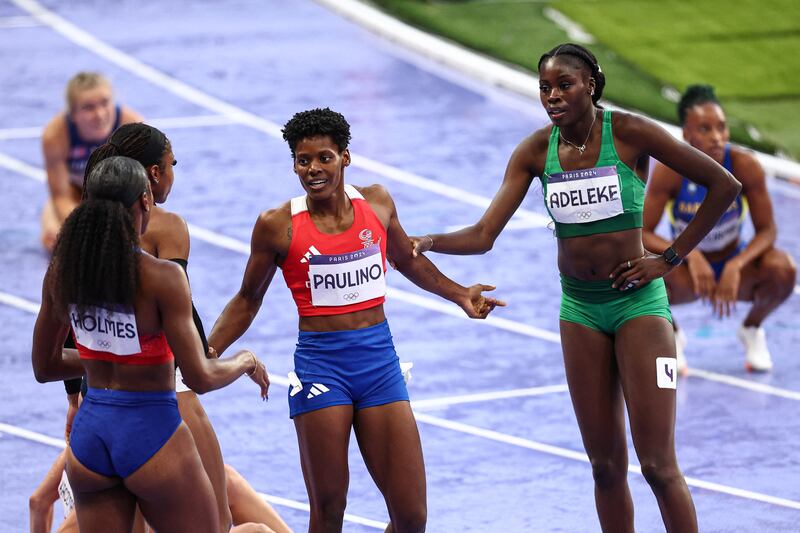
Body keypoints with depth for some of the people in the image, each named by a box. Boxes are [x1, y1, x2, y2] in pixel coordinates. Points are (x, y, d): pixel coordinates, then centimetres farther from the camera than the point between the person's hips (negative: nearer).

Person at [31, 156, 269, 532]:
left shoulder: (62, 270, 0)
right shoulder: (162, 278, -16)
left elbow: (45, 367, 11)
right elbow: (200, 378, -14)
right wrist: (245, 362, 5)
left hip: (88, 433, 5)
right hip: (151, 430, -5)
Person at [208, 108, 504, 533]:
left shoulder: (376, 203, 2)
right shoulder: (278, 225, -6)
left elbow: (408, 261, 23)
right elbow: (248, 300, 6)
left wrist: (460, 295, 15)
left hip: (379, 359, 3)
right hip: (320, 365, -3)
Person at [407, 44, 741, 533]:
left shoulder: (628, 132, -12)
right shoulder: (537, 151, -1)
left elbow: (724, 184, -9)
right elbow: (484, 235, -5)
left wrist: (671, 257, -8)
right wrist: (426, 243, -24)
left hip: (637, 300, -4)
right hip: (580, 307, 4)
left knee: (658, 464, -8)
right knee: (606, 464, 7)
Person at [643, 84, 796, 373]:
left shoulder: (745, 165, -20)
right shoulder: (670, 171, -22)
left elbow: (767, 230, -15)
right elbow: (640, 233, -21)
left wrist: (736, 266, -34)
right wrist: (688, 254, -38)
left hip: (734, 263, 1)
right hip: (688, 270, -1)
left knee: (782, 268, -31)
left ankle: (752, 329, 5)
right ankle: (670, 335, 0)